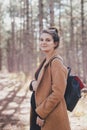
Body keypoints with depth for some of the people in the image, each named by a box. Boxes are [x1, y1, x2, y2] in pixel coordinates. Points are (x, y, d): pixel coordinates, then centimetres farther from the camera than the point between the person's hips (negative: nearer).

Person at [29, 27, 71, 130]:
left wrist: (41, 113, -17)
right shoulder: (46, 61, 11)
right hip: (40, 111, 9)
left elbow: (57, 93, -21)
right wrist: (33, 83, -2)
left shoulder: (56, 63, -16)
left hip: (51, 117, -9)